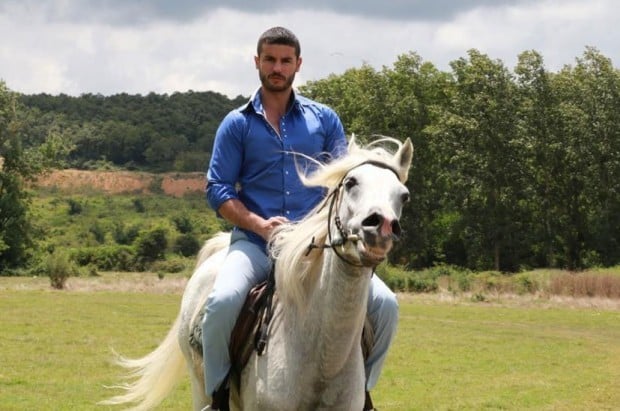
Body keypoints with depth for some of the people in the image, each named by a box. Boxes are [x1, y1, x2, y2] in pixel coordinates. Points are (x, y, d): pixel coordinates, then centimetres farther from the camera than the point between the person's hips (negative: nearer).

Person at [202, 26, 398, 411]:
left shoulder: (324, 119, 13)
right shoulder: (237, 124, 7)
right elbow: (218, 190, 2)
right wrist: (258, 224, -15)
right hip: (256, 243, -2)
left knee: (385, 304, -16)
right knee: (223, 300, -33)